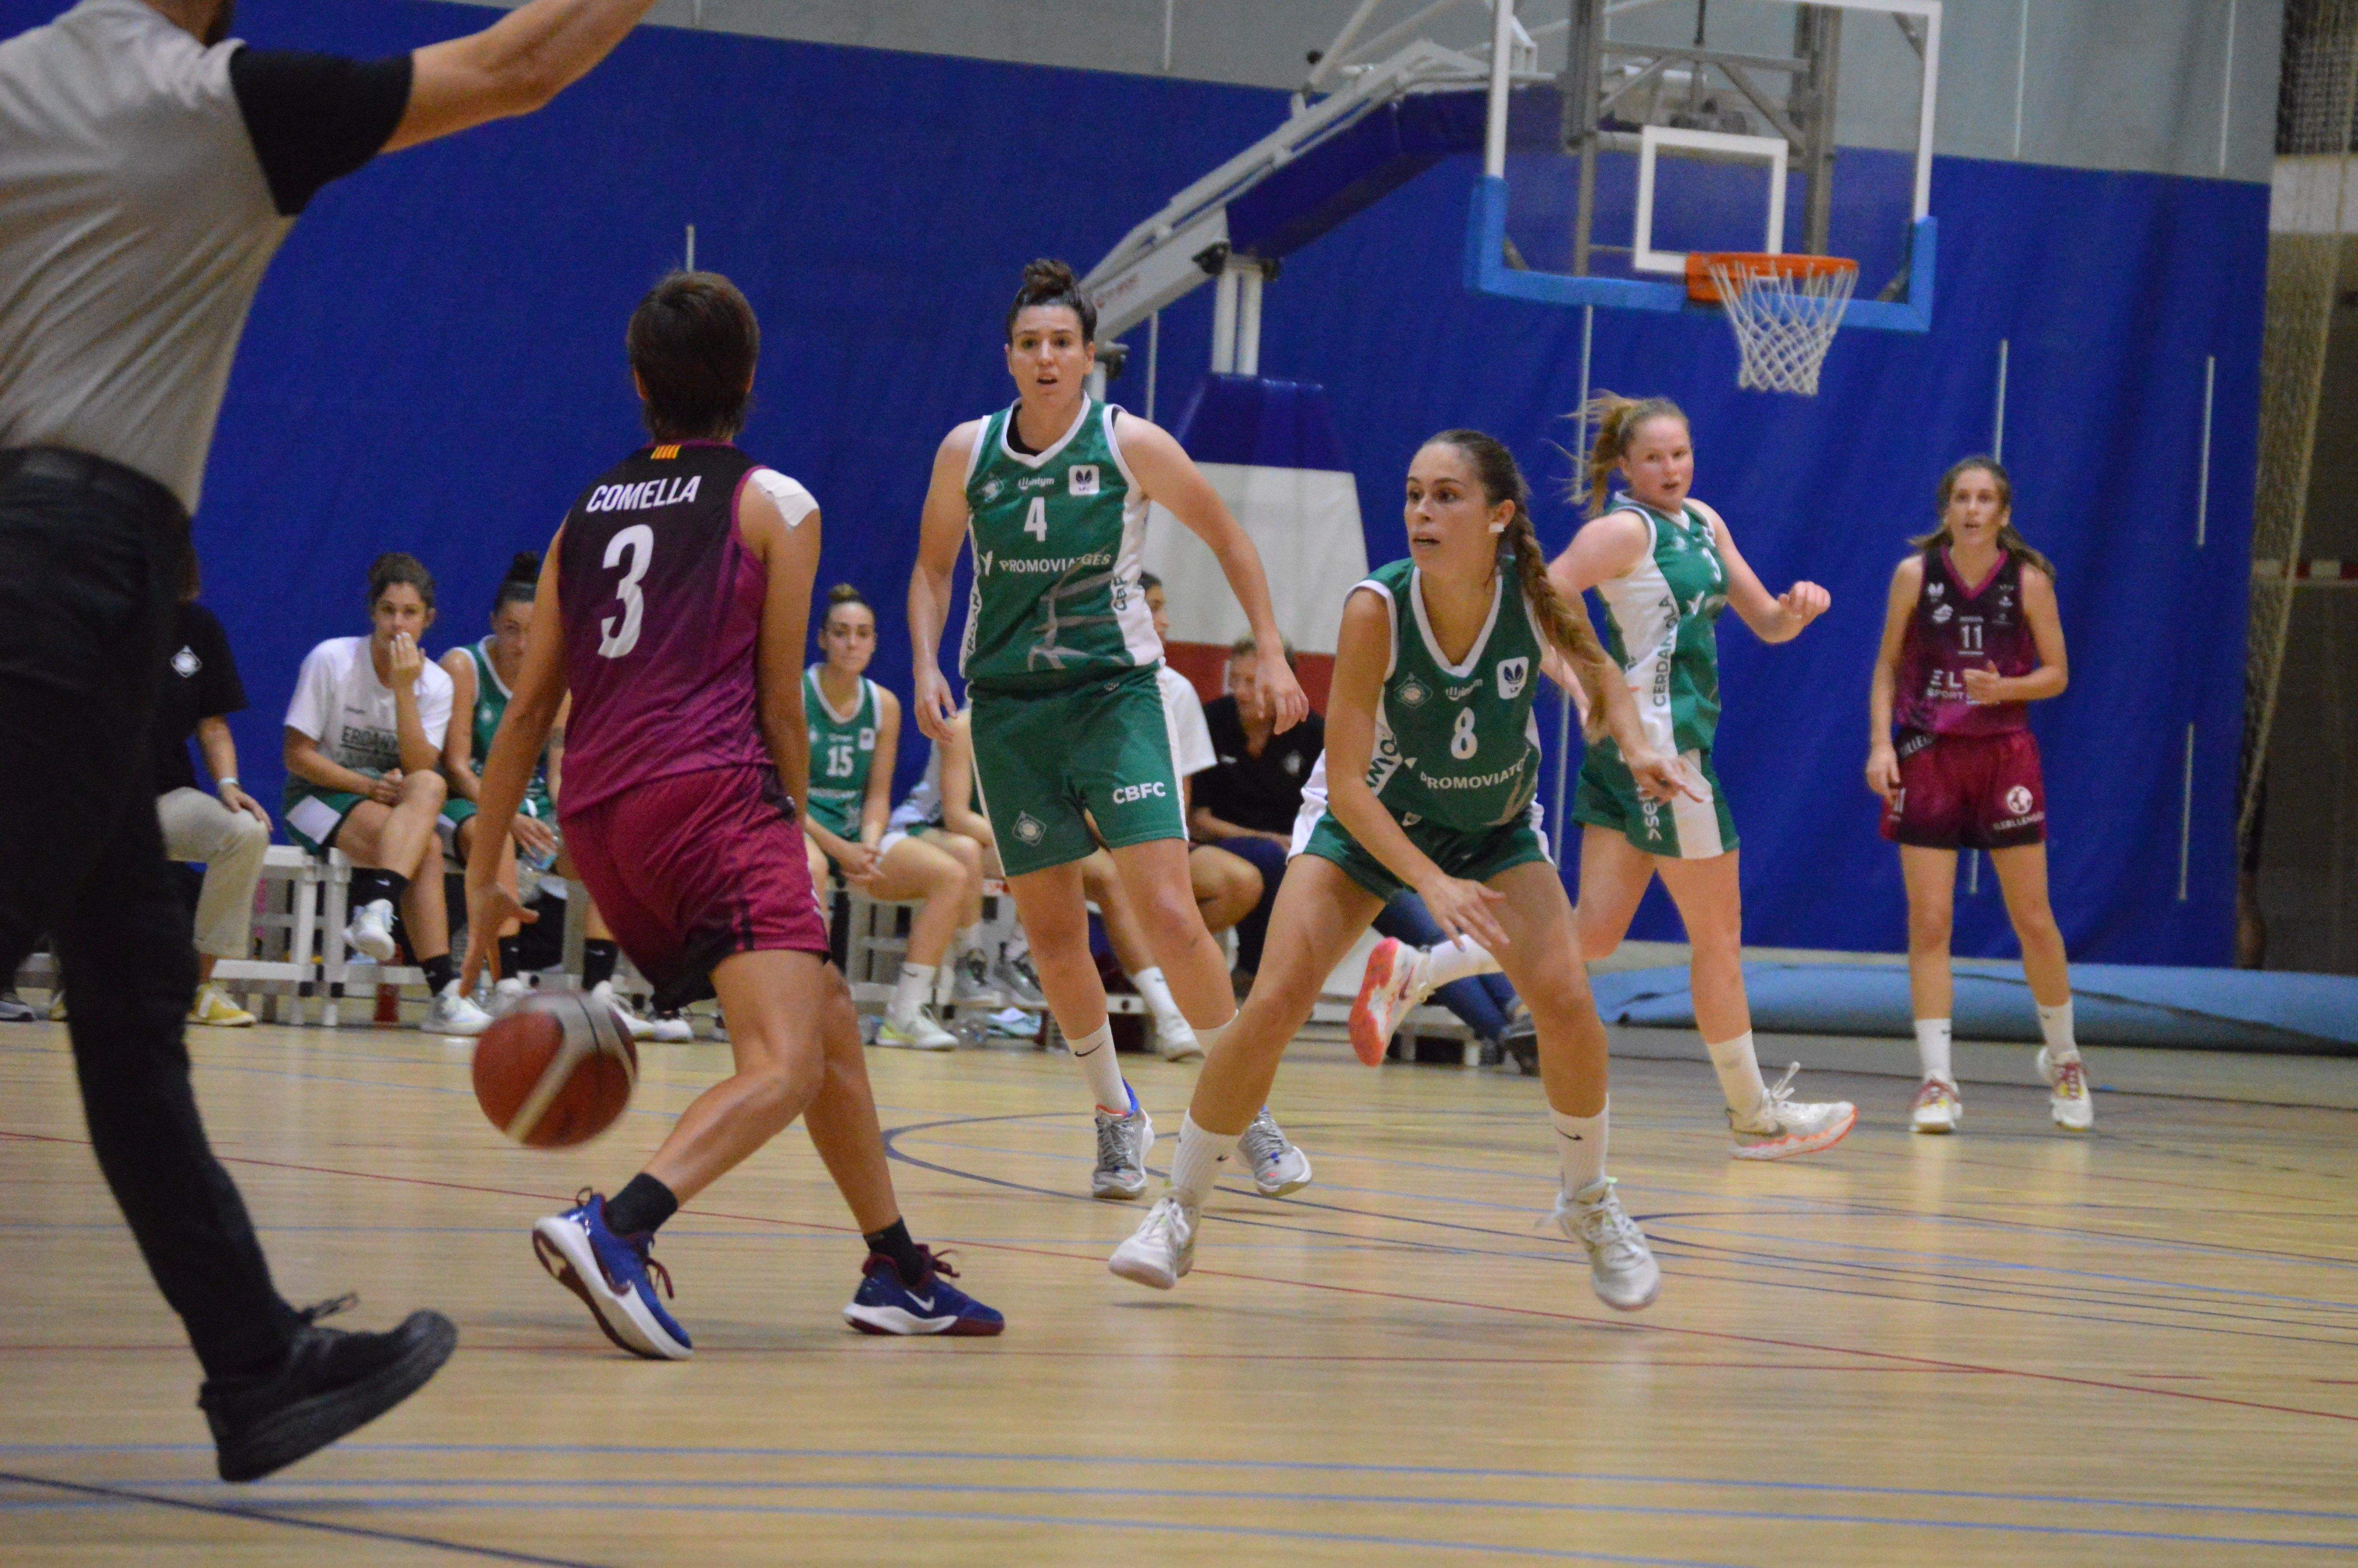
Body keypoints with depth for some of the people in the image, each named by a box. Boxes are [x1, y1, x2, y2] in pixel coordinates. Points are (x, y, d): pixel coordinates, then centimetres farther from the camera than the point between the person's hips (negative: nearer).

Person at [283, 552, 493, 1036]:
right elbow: (298, 755, -10)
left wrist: (404, 690, -23)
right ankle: (444, 991, -43)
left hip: (397, 801, 5)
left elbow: (420, 770, -14)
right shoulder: (332, 661, -10)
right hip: (321, 797, -5)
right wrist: (368, 785, -22)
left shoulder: (436, 683, 0)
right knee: (426, 846, -34)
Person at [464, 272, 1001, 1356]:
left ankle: (896, 1271, 26)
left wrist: (485, 875, 21)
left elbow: (528, 709, 18)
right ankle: (615, 1227, -41)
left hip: (596, 819, 7)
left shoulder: (587, 514, 21)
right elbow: (781, 707, 4)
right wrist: (795, 832, 18)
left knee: (829, 1018, 22)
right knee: (785, 1066, -18)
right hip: (710, 793, -7)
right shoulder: (774, 504, 7)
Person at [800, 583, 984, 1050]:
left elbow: (878, 793, 11)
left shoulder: (884, 705, 9)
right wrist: (839, 850, -20)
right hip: (796, 828, -6)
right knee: (810, 869, -42)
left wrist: (869, 845, -11)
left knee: (953, 874, -12)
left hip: (855, 830, 6)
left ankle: (907, 1012, -13)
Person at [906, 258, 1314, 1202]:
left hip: (1115, 692, -2)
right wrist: (926, 666, -1)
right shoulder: (967, 453, 0)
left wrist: (1272, 654, 1)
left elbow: (1228, 541, 6)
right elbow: (932, 568, 14)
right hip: (1008, 706, 2)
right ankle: (1116, 1116, 21)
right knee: (1052, 935, 3)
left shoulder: (1131, 445, -5)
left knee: (1169, 914, -14)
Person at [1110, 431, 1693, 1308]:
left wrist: (1635, 745, -20)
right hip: (1367, 823, -2)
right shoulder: (1376, 610, -30)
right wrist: (1430, 883, -37)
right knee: (1275, 1004, -17)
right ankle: (1178, 1212, 0)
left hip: (1496, 828, 2)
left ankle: (1588, 1203, 9)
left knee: (1566, 1004, -17)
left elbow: (1600, 679, 0)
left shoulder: (1537, 598, -23)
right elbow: (1345, 781, -27)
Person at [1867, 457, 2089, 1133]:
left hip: (2005, 755, 0)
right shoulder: (1915, 574, -2)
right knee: (1928, 923, -4)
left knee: (2034, 923, 4)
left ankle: (2063, 1059, 24)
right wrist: (1880, 743, -6)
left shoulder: (2028, 581, -3)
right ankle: (1937, 1082, -1)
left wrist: (2005, 688, -16)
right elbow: (1887, 665, 5)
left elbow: (2057, 674, 3)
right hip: (1926, 754, 0)